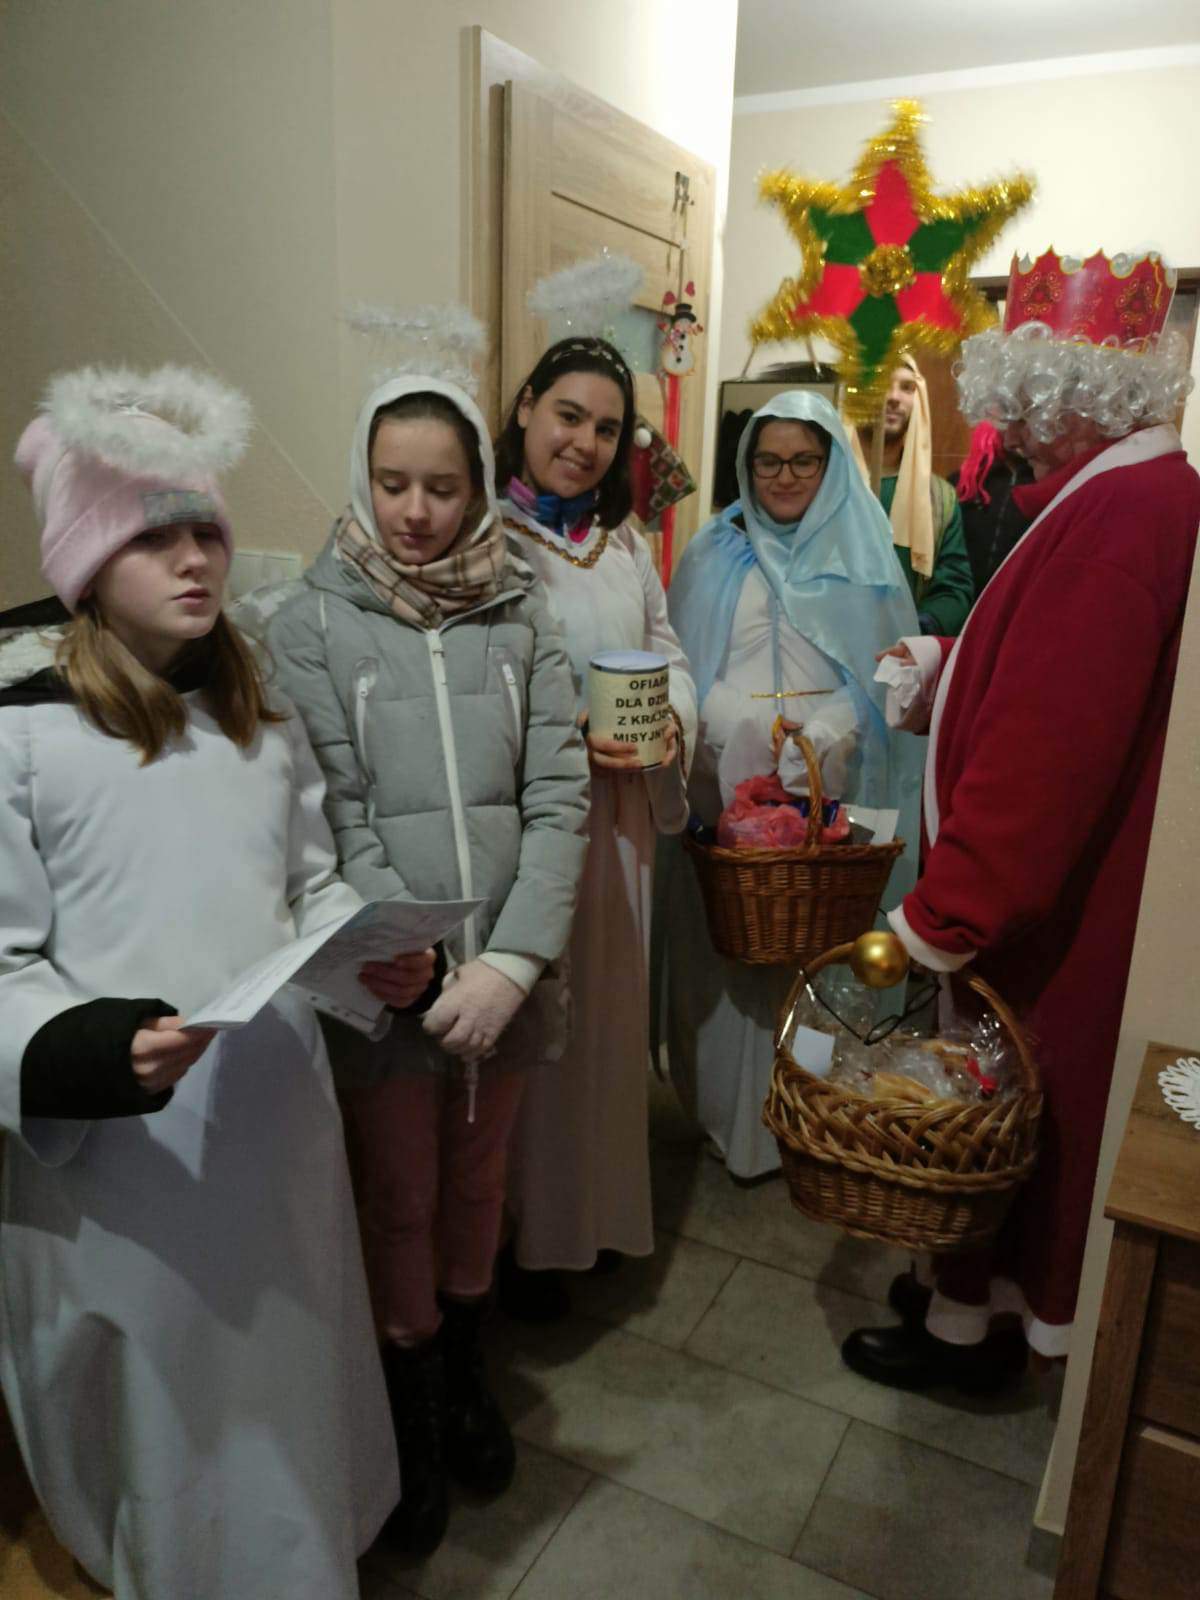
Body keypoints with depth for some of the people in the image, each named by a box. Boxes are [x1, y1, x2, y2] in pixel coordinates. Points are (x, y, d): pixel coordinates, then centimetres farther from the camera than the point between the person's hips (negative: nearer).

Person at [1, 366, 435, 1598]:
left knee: (291, 1390, 22)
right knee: (157, 1415, 16)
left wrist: (378, 961, -7)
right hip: (118, 1148, -4)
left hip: (279, 1121, 5)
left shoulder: (262, 717, 7)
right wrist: (107, 1047, -27)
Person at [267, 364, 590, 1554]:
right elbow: (336, 825, -10)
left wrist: (512, 961, -16)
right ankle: (412, 1417, 41)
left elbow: (559, 801, -5)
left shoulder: (520, 618, 0)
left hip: (505, 977, 2)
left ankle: (464, 1373, 48)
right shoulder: (312, 625, -6)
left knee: (475, 1187, 21)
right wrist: (426, 975, -16)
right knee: (398, 1205, 15)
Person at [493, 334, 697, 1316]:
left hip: (620, 820, 7)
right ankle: (524, 1236, 27)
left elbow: (671, 655, 15)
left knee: (609, 1010, 18)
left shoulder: (625, 543, 12)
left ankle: (600, 1205, 40)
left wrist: (671, 721, -6)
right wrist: (570, 743, -22)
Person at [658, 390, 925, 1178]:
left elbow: (889, 677, 4)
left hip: (825, 794, 0)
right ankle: (722, 1104, 22)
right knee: (722, 950, 5)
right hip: (724, 790, 1)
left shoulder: (864, 560, 8)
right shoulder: (715, 555, 9)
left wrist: (823, 735, -10)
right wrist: (734, 730, -8)